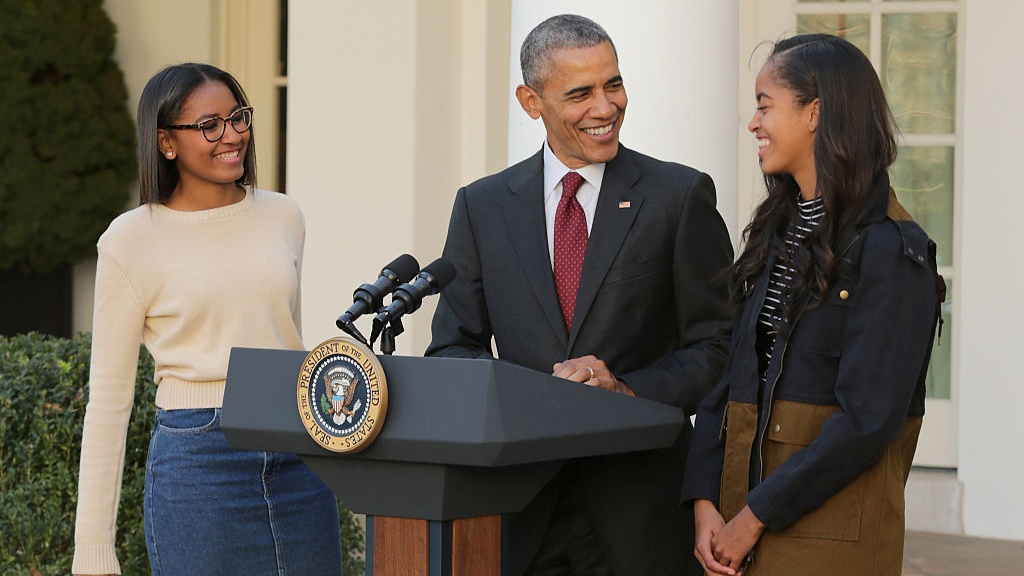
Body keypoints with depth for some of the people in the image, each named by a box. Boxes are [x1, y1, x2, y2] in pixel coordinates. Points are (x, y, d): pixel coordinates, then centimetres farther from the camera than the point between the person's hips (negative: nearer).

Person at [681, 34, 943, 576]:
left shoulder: (892, 251, -12)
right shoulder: (775, 237, 12)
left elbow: (868, 420, -18)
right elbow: (729, 380, 9)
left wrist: (756, 515, -16)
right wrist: (706, 502, -4)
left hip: (830, 533, -7)